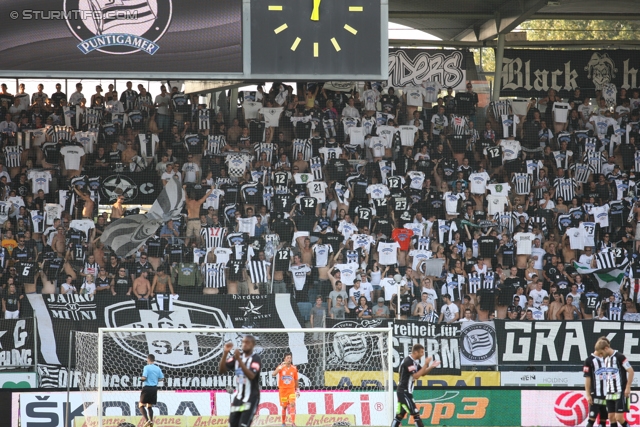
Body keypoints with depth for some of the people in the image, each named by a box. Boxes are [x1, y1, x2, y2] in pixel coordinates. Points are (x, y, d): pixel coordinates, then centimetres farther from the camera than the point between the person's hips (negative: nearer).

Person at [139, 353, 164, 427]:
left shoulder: (146, 367, -10)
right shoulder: (158, 368, 7)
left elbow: (144, 378, -18)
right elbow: (162, 379, 9)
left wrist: (141, 379, 4)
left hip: (147, 388, -6)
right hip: (154, 388, 6)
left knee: (141, 405, 2)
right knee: (149, 406, 15)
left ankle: (147, 420, -15)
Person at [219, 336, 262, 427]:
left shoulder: (255, 359, -11)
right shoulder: (237, 356, 6)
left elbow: (251, 376, -27)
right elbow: (222, 370, -1)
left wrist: (239, 360, -33)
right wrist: (225, 353, -15)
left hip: (250, 399, -6)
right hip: (238, 398, 6)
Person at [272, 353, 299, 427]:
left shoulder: (294, 368, 2)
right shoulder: (281, 367, -4)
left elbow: (296, 380, 11)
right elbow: (273, 374, -20)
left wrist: (297, 390, 12)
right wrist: (280, 367, -31)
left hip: (291, 390, 1)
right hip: (282, 390, -1)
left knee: (292, 404, -16)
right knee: (284, 406, 6)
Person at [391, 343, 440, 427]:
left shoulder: (414, 361, 11)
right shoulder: (408, 361, -19)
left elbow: (422, 373, 17)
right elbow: (416, 376, -24)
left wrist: (431, 367, 1)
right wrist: (426, 365, -22)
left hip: (406, 392, 10)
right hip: (404, 392, -10)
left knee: (399, 415, 10)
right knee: (415, 414, -9)